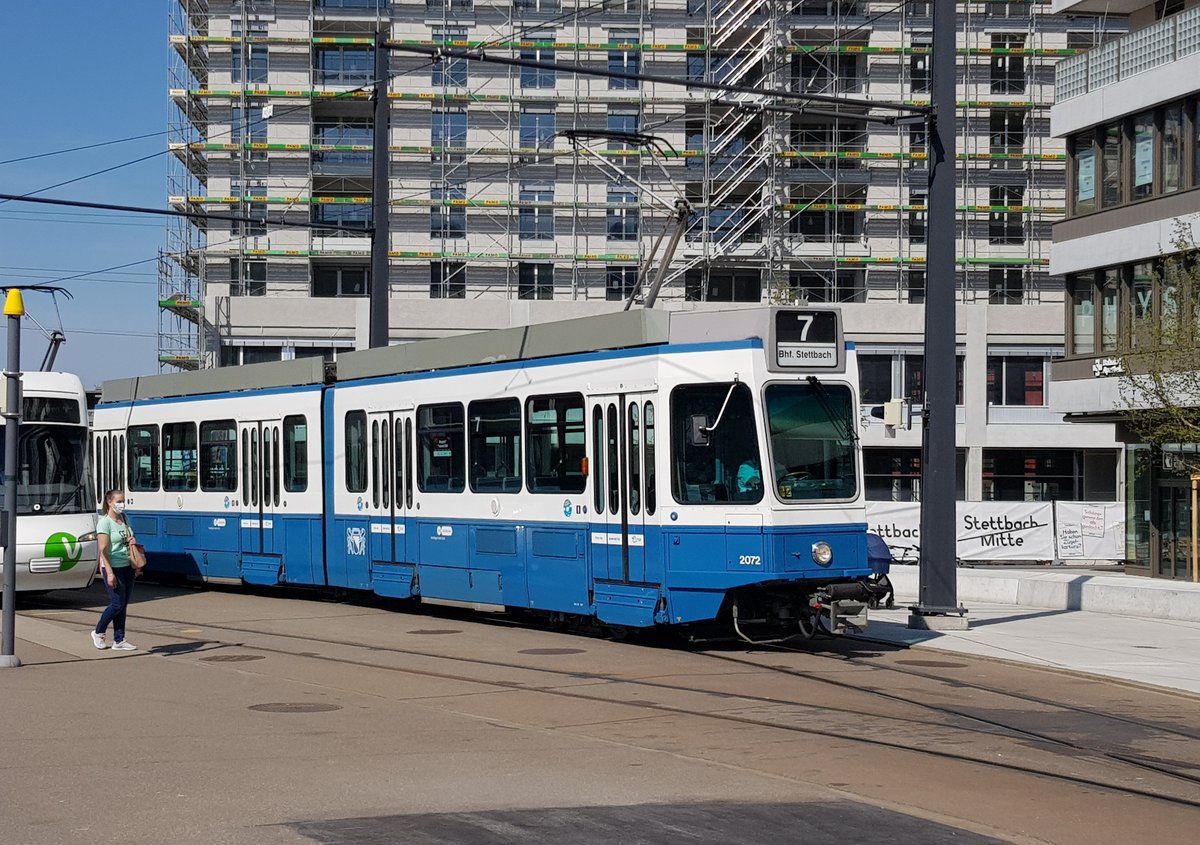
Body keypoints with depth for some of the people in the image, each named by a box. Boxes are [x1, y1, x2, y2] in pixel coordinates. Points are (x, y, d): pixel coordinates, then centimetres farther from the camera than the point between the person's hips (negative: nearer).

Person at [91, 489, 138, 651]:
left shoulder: (124, 519, 12)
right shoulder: (104, 522, -11)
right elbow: (103, 550, -16)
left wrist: (132, 541, 4)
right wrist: (109, 573, -21)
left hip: (127, 567, 7)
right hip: (113, 567, -7)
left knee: (123, 605, 7)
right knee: (117, 604, -6)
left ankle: (119, 641, 11)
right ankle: (98, 633, 14)